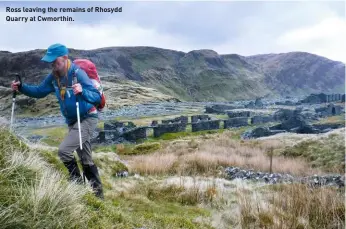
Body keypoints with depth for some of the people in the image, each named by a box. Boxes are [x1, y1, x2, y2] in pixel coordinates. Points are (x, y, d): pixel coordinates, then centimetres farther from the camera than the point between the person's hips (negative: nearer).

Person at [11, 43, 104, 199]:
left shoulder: (78, 73, -23)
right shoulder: (53, 77, -2)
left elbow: (97, 98, -29)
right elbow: (39, 91, 8)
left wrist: (82, 91, -48)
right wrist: (21, 87, -7)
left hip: (87, 119, -8)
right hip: (72, 121, 8)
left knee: (63, 150, -20)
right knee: (86, 160, 14)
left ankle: (77, 183, 1)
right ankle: (98, 192, 27)